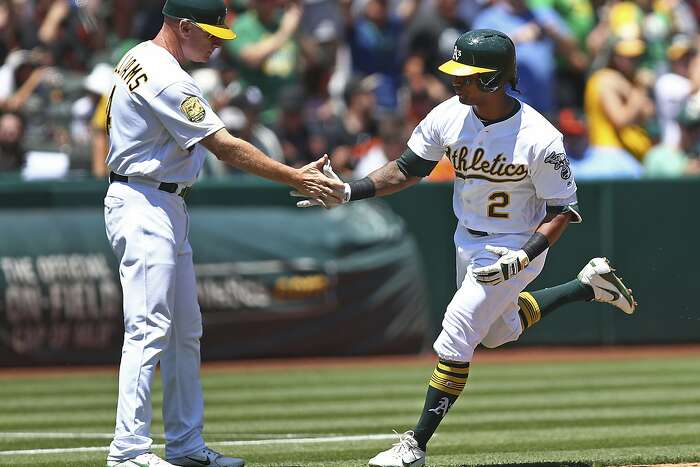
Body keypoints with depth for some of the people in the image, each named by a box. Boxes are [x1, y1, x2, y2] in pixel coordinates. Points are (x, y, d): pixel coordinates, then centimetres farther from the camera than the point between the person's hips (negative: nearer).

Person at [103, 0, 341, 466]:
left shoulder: (139, 59, 13)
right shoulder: (167, 81, -20)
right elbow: (225, 147, -21)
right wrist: (296, 179, -18)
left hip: (167, 210, 11)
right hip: (144, 210, -11)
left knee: (185, 332, 12)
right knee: (150, 329, -14)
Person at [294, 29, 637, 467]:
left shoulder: (541, 139, -27)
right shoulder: (449, 118, -12)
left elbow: (562, 209, -17)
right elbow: (406, 170, 0)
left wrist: (523, 257, -30)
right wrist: (348, 192, -13)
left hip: (515, 248, -7)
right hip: (467, 242, 7)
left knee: (456, 339, -13)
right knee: (498, 331, 26)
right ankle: (589, 284, 42)